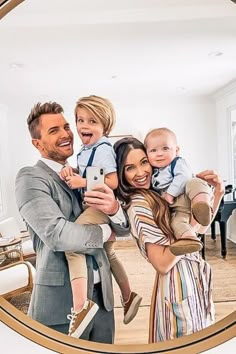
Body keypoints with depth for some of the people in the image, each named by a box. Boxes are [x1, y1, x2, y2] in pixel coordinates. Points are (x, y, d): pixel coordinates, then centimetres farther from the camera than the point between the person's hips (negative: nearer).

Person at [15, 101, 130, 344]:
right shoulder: (30, 178, -11)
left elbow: (123, 230, 3)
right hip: (61, 301, -6)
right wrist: (103, 232, -9)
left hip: (101, 295, 6)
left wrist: (113, 209, -20)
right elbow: (56, 234, -26)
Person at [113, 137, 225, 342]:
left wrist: (218, 194, -4)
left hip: (193, 278, 8)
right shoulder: (139, 204, -21)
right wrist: (195, 219, -22)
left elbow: (199, 228, 8)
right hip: (179, 284, -8)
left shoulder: (156, 194, 3)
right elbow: (162, 264, -24)